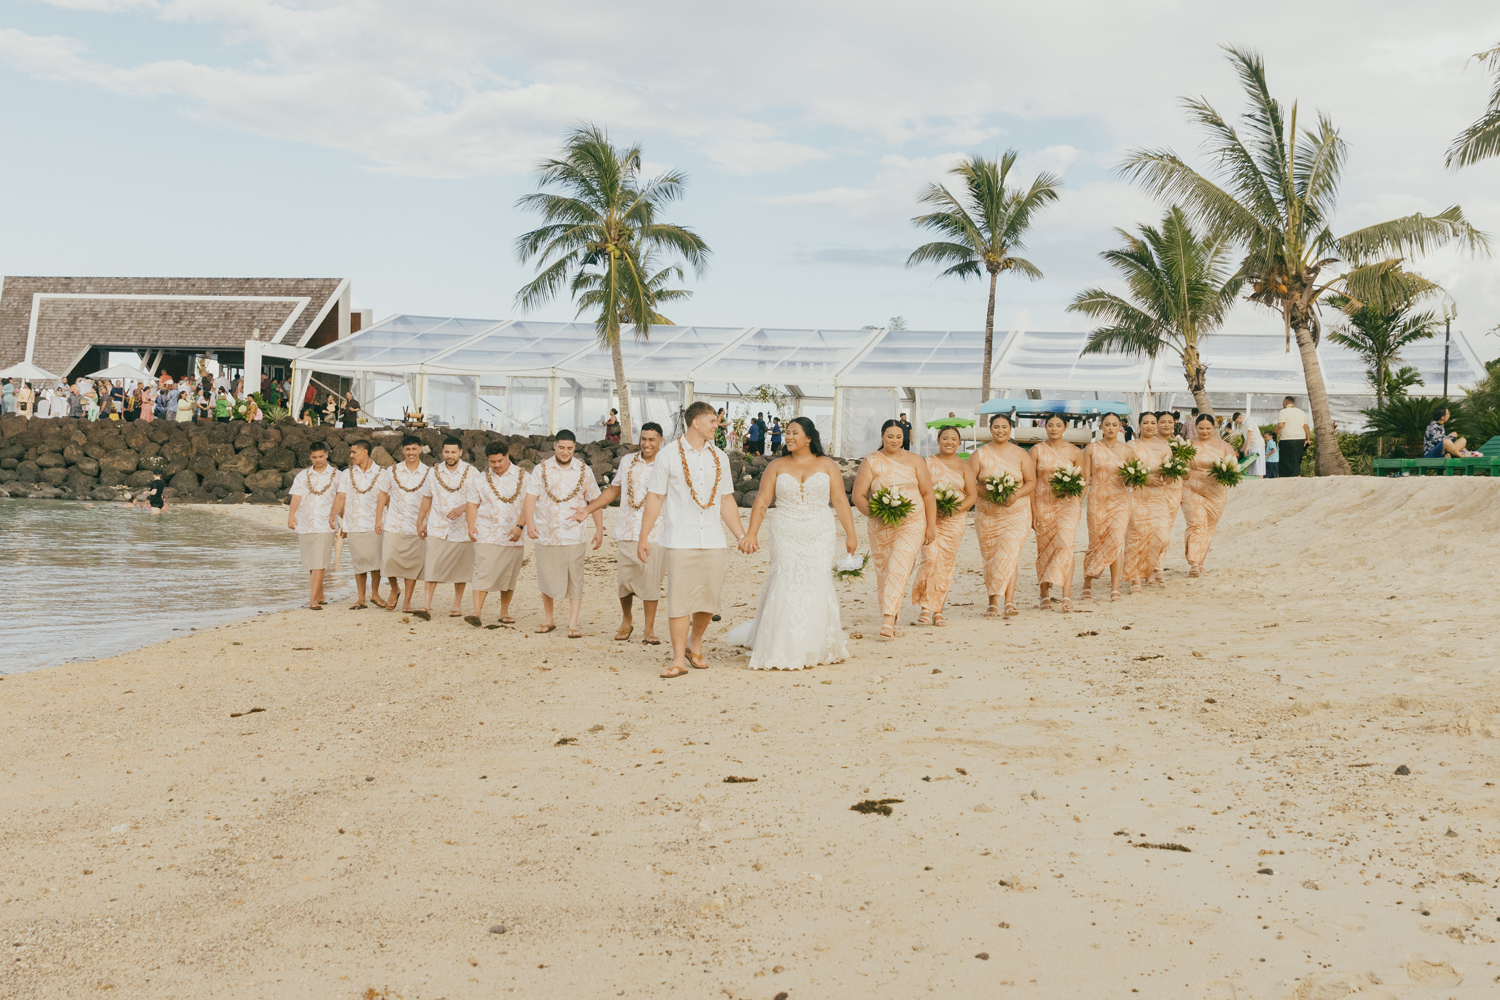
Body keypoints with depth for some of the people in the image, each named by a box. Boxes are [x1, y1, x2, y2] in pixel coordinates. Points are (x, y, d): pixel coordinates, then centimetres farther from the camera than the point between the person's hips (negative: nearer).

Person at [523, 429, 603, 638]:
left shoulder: (584, 471, 5)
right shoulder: (541, 470, 3)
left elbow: (594, 501, 9)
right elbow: (530, 497, -5)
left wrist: (599, 529, 5)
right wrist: (529, 523, -19)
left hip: (573, 536, -1)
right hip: (546, 535, 1)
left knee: (575, 580, -5)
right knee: (547, 580, 9)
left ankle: (573, 625, -2)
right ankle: (548, 620, 24)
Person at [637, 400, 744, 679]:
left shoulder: (719, 457, 13)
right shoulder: (670, 454, 1)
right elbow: (655, 498, 1)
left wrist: (741, 535, 15)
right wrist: (643, 537, -1)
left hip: (712, 539, 4)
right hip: (681, 539, -4)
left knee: (709, 598, 5)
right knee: (680, 599, -6)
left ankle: (695, 645, 27)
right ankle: (679, 659, 1)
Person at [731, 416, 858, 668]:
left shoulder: (827, 466, 7)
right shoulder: (777, 467, 8)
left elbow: (840, 501, 4)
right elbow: (762, 501, 4)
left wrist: (850, 534, -2)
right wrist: (751, 533, -6)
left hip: (820, 538, 0)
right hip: (786, 537, 0)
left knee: (817, 589, -3)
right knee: (785, 589, -6)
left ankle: (817, 649, 9)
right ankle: (784, 651, 0)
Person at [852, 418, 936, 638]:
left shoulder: (914, 461, 7)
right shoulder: (871, 462, 4)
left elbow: (928, 494, 9)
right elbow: (858, 495, -2)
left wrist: (931, 526, 3)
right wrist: (872, 512, -20)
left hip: (912, 523, -1)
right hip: (881, 527, 1)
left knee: (899, 568, -18)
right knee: (883, 572, 5)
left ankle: (888, 620, -24)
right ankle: (889, 622, 18)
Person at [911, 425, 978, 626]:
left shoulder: (964, 467, 8)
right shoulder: (928, 463, 5)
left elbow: (973, 496, 4)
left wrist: (954, 510, -12)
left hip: (954, 521, 2)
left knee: (946, 564, 2)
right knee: (931, 558, -17)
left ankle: (938, 610, 10)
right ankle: (926, 607, -8)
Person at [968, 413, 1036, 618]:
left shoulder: (1021, 454, 5)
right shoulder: (979, 454, 5)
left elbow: (1031, 482, 3)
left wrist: (1016, 495, -15)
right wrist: (985, 493, -17)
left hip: (1016, 512, -1)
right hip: (987, 514, 2)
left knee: (1009, 554, -16)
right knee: (990, 558, 4)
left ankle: (1009, 602, -17)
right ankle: (993, 603, 14)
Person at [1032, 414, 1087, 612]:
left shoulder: (1075, 452, 3)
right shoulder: (1037, 450, 3)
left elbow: (1083, 479, 10)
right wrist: (1032, 510, -3)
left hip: (1067, 504, -1)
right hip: (1043, 504, 1)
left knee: (1064, 544, -16)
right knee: (1044, 548, 6)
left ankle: (1067, 597, -19)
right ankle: (1045, 596, 17)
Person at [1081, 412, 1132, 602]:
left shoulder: (1126, 450, 5)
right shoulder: (1091, 449, 3)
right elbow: (1085, 478, 1)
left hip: (1119, 501, 0)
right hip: (1097, 500, 0)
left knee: (1116, 542, -12)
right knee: (1096, 543, 2)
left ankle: (1115, 589, -9)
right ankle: (1087, 584, 22)